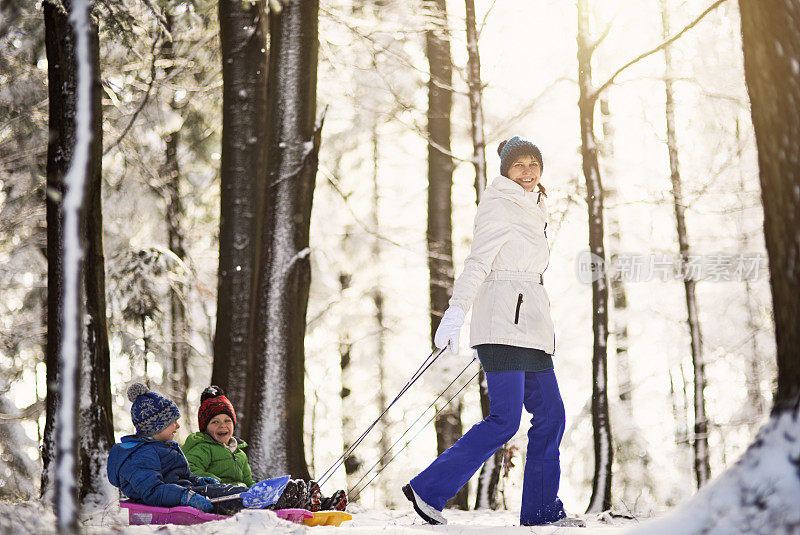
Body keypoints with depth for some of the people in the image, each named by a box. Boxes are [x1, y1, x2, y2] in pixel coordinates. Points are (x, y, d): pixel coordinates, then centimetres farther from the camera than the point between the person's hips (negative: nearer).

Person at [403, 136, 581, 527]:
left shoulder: (531, 212, 23)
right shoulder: (498, 205, -4)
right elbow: (478, 262, -14)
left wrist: (545, 326, 25)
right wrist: (455, 311, -24)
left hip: (529, 326, 9)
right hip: (501, 322, -9)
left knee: (550, 414, 4)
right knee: (505, 419, -15)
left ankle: (540, 510, 9)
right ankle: (428, 489, -13)